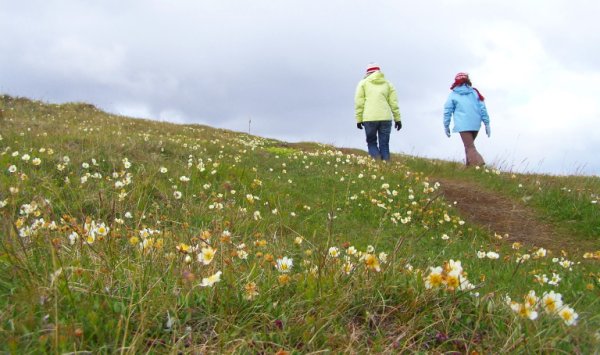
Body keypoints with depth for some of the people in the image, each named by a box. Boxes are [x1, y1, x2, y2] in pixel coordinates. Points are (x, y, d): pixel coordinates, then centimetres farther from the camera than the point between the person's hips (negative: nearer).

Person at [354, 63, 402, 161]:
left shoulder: (363, 83, 10)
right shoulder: (387, 84, 16)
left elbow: (359, 103, 2)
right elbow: (394, 103, 10)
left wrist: (359, 119, 3)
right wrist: (397, 119, 11)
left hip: (369, 119, -2)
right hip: (385, 118, 2)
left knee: (372, 142, 10)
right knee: (384, 145, 6)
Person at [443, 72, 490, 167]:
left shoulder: (453, 95, 5)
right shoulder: (475, 92, 12)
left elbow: (447, 111, 3)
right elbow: (482, 108, 6)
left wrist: (446, 126, 11)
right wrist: (487, 123, 7)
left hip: (463, 125, -4)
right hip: (476, 125, 4)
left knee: (470, 147, -10)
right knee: (469, 145, 22)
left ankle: (479, 165, -28)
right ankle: (469, 166, 24)